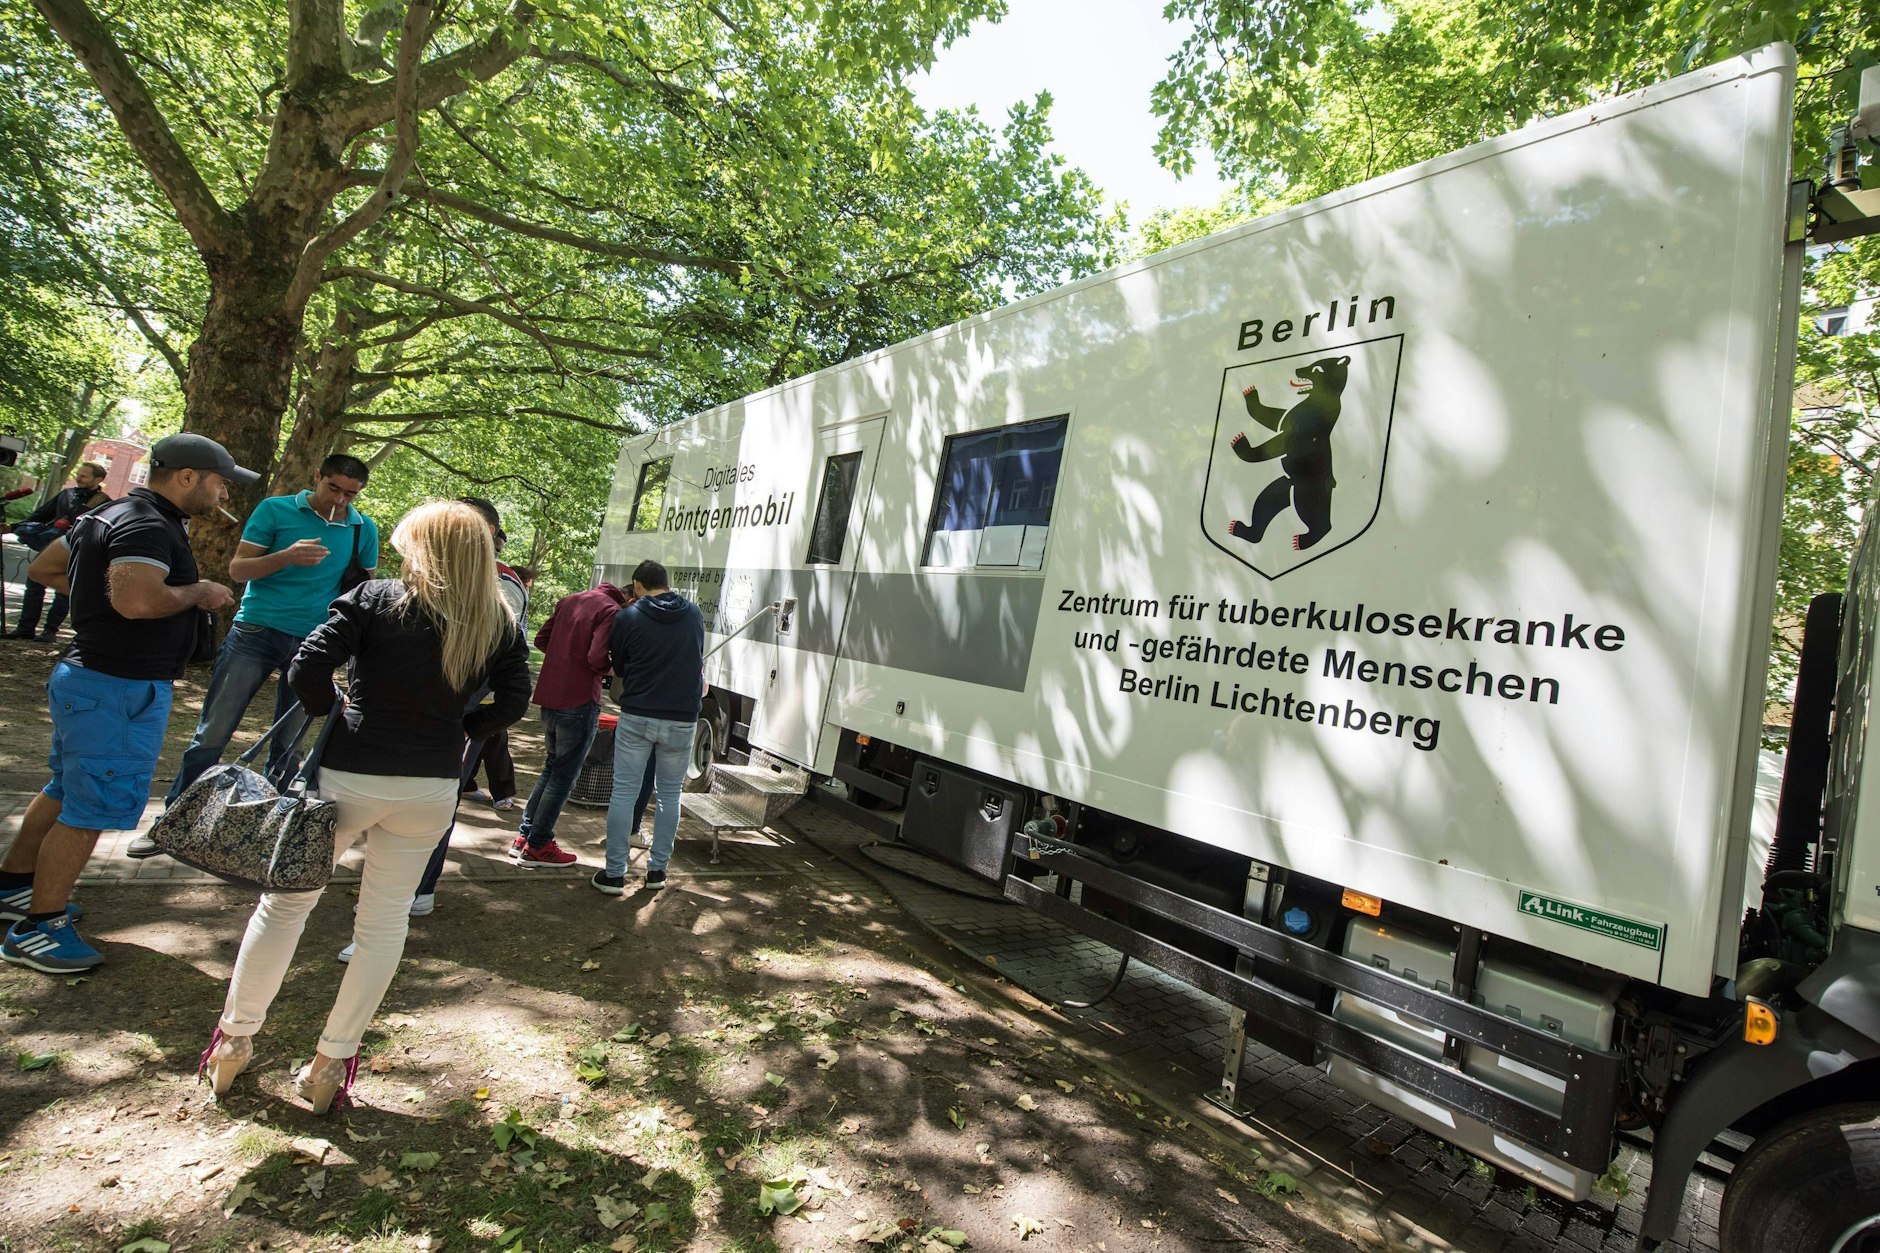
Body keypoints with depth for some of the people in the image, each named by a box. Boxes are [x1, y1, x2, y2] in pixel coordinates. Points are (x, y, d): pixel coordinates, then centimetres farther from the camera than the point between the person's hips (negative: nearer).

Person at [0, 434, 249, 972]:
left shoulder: (111, 515, 13)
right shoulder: (147, 527, -20)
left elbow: (44, 567, 23)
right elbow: (138, 600, -36)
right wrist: (198, 592, -19)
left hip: (89, 677, 11)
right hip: (120, 689, -11)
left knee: (65, 790, 24)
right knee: (92, 808, -1)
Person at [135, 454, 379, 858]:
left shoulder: (364, 529, 5)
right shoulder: (275, 510, -1)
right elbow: (237, 569, -3)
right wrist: (286, 557, -21)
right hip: (256, 631, -2)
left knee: (287, 743, 8)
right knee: (212, 733, -1)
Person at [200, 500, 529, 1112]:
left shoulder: (374, 599, -9)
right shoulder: (499, 624, -3)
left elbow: (307, 667, -15)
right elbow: (513, 700, -3)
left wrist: (335, 716, 2)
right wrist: (454, 731, 8)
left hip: (349, 774, -2)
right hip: (431, 790, 2)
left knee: (286, 902, 18)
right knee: (385, 922, 14)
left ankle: (234, 1038, 32)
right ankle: (332, 1062, 24)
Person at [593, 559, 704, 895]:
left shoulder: (627, 617, -4)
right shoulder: (694, 614, 4)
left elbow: (618, 668, 8)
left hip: (637, 717, -2)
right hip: (682, 720, 2)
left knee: (623, 793, 6)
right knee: (669, 795, 14)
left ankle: (614, 873, 10)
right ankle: (657, 869, 19)